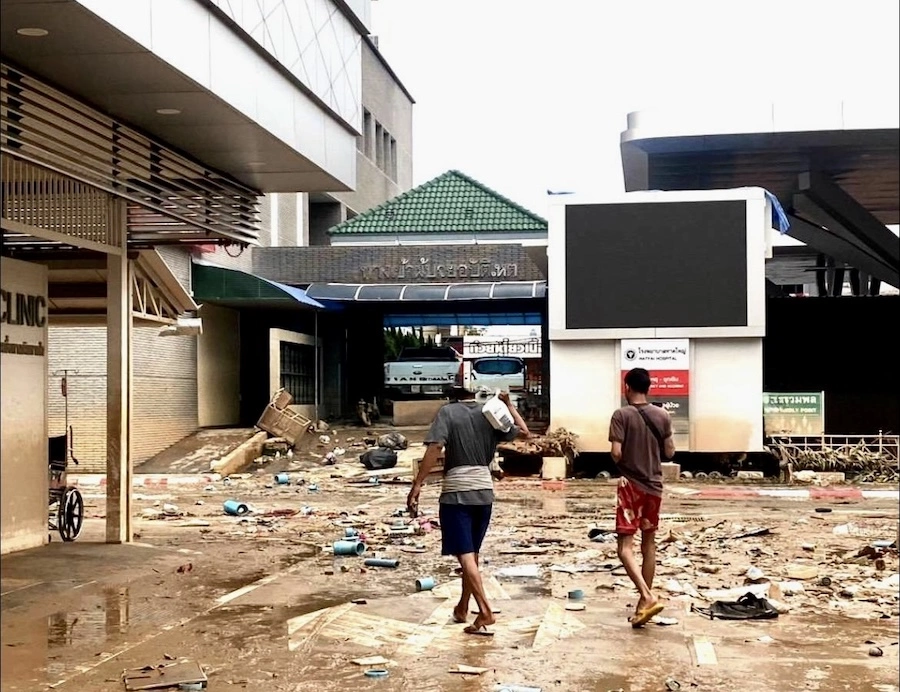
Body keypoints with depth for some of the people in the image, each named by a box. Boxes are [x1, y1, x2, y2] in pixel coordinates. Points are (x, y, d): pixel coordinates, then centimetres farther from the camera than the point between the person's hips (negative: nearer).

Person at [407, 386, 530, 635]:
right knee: (472, 553, 17)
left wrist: (417, 485, -17)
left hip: (456, 493, -4)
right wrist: (508, 404, 16)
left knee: (465, 555, -5)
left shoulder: (447, 412, -6)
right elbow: (524, 432, 14)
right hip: (484, 492, 5)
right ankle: (462, 608, 28)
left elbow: (434, 448, -18)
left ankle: (485, 612, -16)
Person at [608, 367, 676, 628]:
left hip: (630, 484, -5)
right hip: (655, 485, 5)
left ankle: (648, 597, -22)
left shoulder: (622, 415, -11)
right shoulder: (662, 415, 2)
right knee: (649, 542, 14)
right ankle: (644, 601, 18)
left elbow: (616, 453, -17)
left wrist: (621, 464, 5)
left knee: (625, 545, -5)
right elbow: (670, 452, 6)